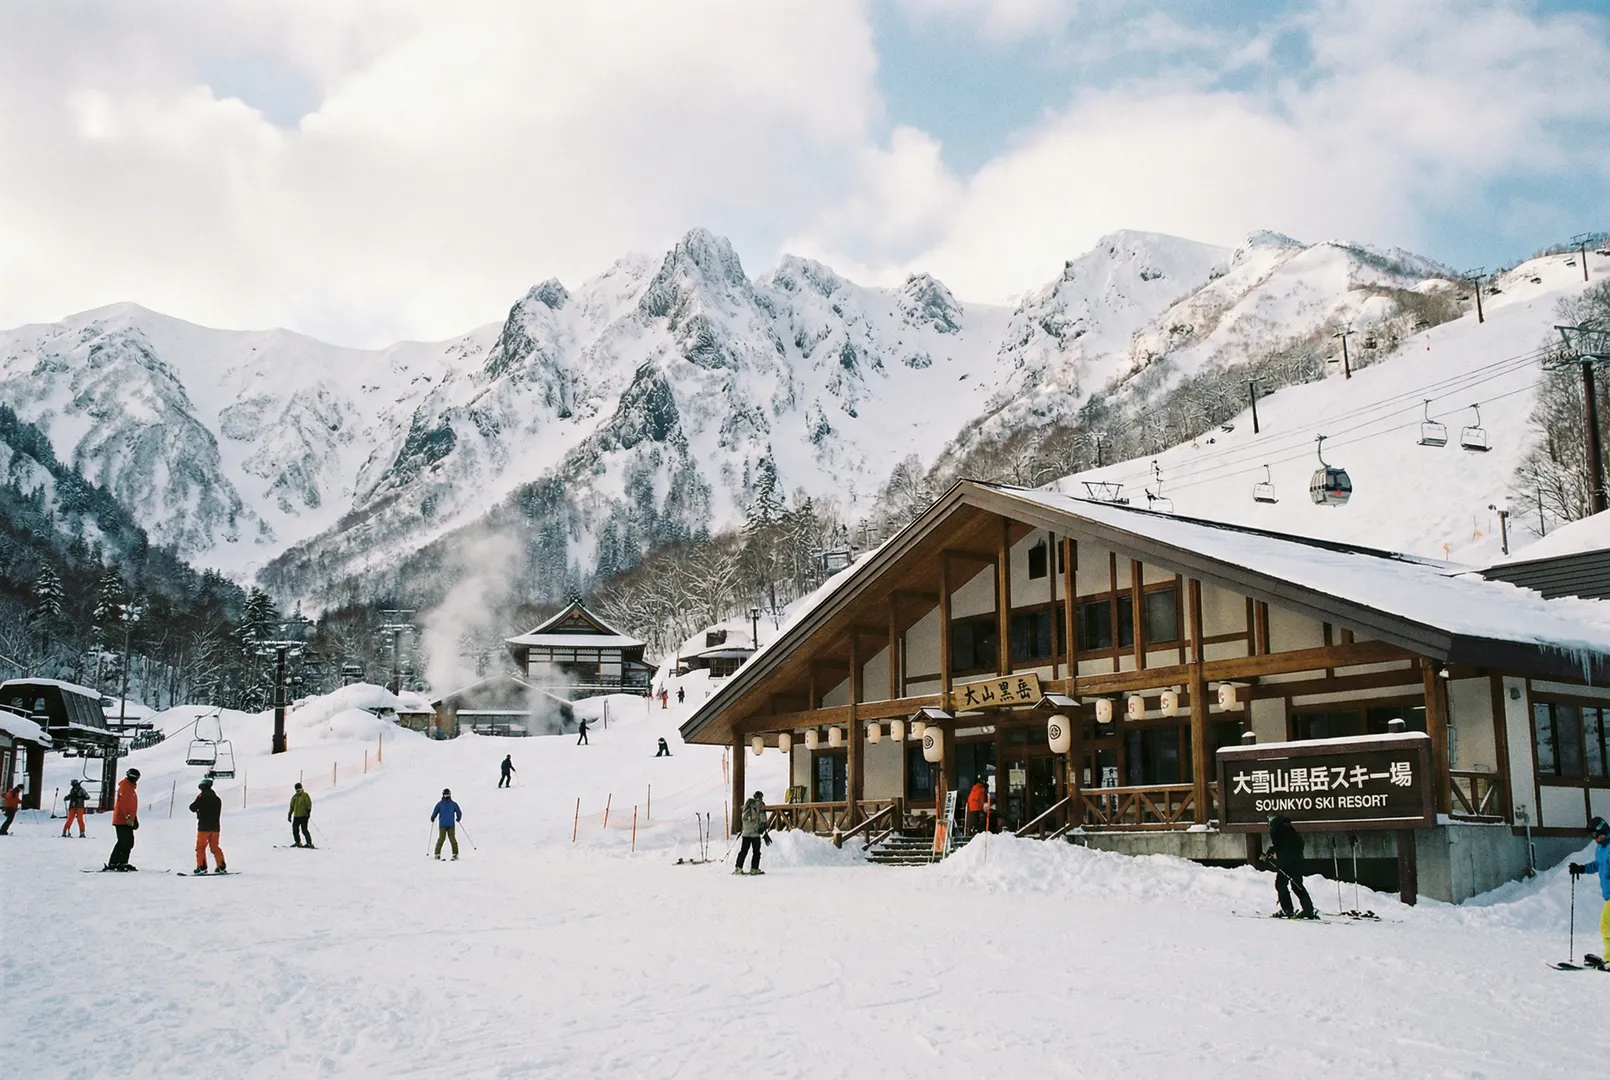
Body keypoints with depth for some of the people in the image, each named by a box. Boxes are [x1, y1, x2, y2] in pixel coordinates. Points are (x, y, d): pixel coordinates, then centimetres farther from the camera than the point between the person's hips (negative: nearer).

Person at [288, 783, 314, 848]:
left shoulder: (305, 795, -1)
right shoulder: (294, 797, 15)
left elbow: (309, 803, -8)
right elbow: (292, 806, 21)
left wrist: (308, 811, -19)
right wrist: (289, 814, 17)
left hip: (304, 815, -6)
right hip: (296, 816, 6)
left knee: (304, 830, -11)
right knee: (295, 829, 4)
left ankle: (310, 843, -10)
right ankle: (298, 842, 19)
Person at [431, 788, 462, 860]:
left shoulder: (440, 804, -4)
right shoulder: (454, 804, -1)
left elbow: (435, 813, -2)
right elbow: (459, 813, 4)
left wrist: (432, 818, 19)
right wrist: (458, 819, 25)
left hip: (442, 824, 0)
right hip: (451, 824, 1)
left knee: (441, 838, 6)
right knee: (452, 838, 7)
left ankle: (437, 853, 0)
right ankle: (455, 853, 0)